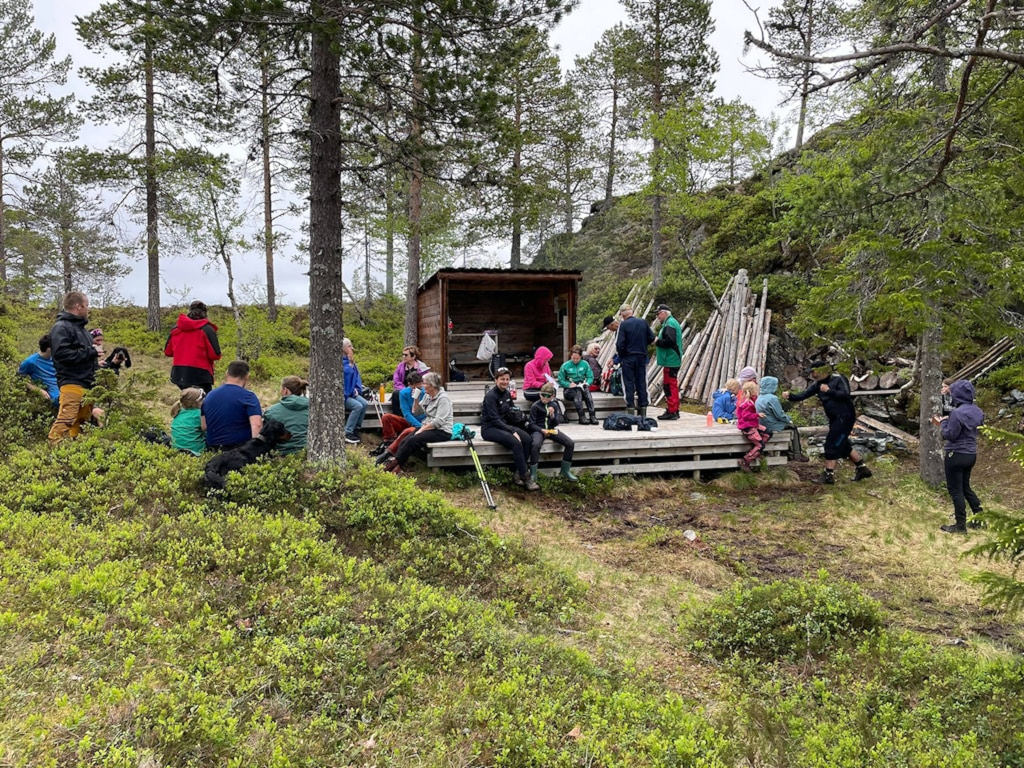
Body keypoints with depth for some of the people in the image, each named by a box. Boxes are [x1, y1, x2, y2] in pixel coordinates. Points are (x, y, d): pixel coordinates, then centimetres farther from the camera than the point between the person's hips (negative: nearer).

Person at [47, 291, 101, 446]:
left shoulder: (80, 327, 21)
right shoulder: (61, 327, -10)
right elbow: (62, 354, -23)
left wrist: (94, 349, 12)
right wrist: (90, 352, -16)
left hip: (87, 383, 10)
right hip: (72, 383, -10)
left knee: (82, 421, 14)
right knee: (65, 421, -17)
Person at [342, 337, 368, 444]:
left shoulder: (350, 361, 12)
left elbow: (356, 376, 18)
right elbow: (347, 373, -24)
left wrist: (356, 389, 4)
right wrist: (350, 363, -19)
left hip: (351, 393, 7)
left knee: (365, 403, -16)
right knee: (358, 406, -25)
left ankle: (356, 430, -9)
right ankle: (347, 434, -19)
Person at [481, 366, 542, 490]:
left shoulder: (506, 393, 9)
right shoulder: (490, 396, -15)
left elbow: (512, 411, 17)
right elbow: (494, 419, -20)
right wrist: (512, 431, -24)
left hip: (504, 425, 8)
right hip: (489, 428, -8)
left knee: (527, 439, -18)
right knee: (516, 443, -31)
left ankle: (518, 474, -11)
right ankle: (526, 477, -22)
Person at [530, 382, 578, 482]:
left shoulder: (554, 405, 8)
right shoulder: (535, 406, -4)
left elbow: (556, 423, 8)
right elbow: (532, 424, -3)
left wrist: (552, 415, -14)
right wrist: (542, 430, -19)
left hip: (551, 429, 5)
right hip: (539, 430, -4)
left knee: (570, 443, -16)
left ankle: (565, 470, 2)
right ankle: (533, 474, -25)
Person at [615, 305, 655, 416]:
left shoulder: (624, 324, -11)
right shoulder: (643, 322, 2)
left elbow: (619, 343, -14)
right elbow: (652, 338, 5)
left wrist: (620, 355, 2)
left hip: (628, 357, -4)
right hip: (642, 357, 4)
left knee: (629, 383, 2)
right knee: (641, 382, 10)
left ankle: (631, 407, 0)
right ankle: (643, 408, 13)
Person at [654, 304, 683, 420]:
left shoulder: (669, 324, -14)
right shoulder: (672, 322, 19)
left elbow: (669, 341, -24)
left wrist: (657, 341, -11)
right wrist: (658, 342, 11)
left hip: (670, 361, -11)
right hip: (673, 360, 11)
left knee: (669, 385, -8)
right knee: (672, 385, 15)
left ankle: (671, 411, -7)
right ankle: (674, 410, 21)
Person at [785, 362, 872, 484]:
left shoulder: (838, 379, -12)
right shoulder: (817, 384, 7)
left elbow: (845, 395, -23)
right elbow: (803, 395, 0)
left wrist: (829, 390, -24)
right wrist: (790, 396, -17)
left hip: (845, 417, -8)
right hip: (835, 419, 9)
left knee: (831, 444, -9)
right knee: (843, 445, 15)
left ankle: (828, 475, -3)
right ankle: (862, 469, 29)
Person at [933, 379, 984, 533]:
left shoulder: (957, 413, -22)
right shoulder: (977, 411, 5)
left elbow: (949, 435, -17)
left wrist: (943, 422, -1)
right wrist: (947, 422, 13)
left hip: (956, 455, -8)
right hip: (971, 454, 8)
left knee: (955, 489, 3)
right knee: (965, 486, 23)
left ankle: (960, 525, 8)